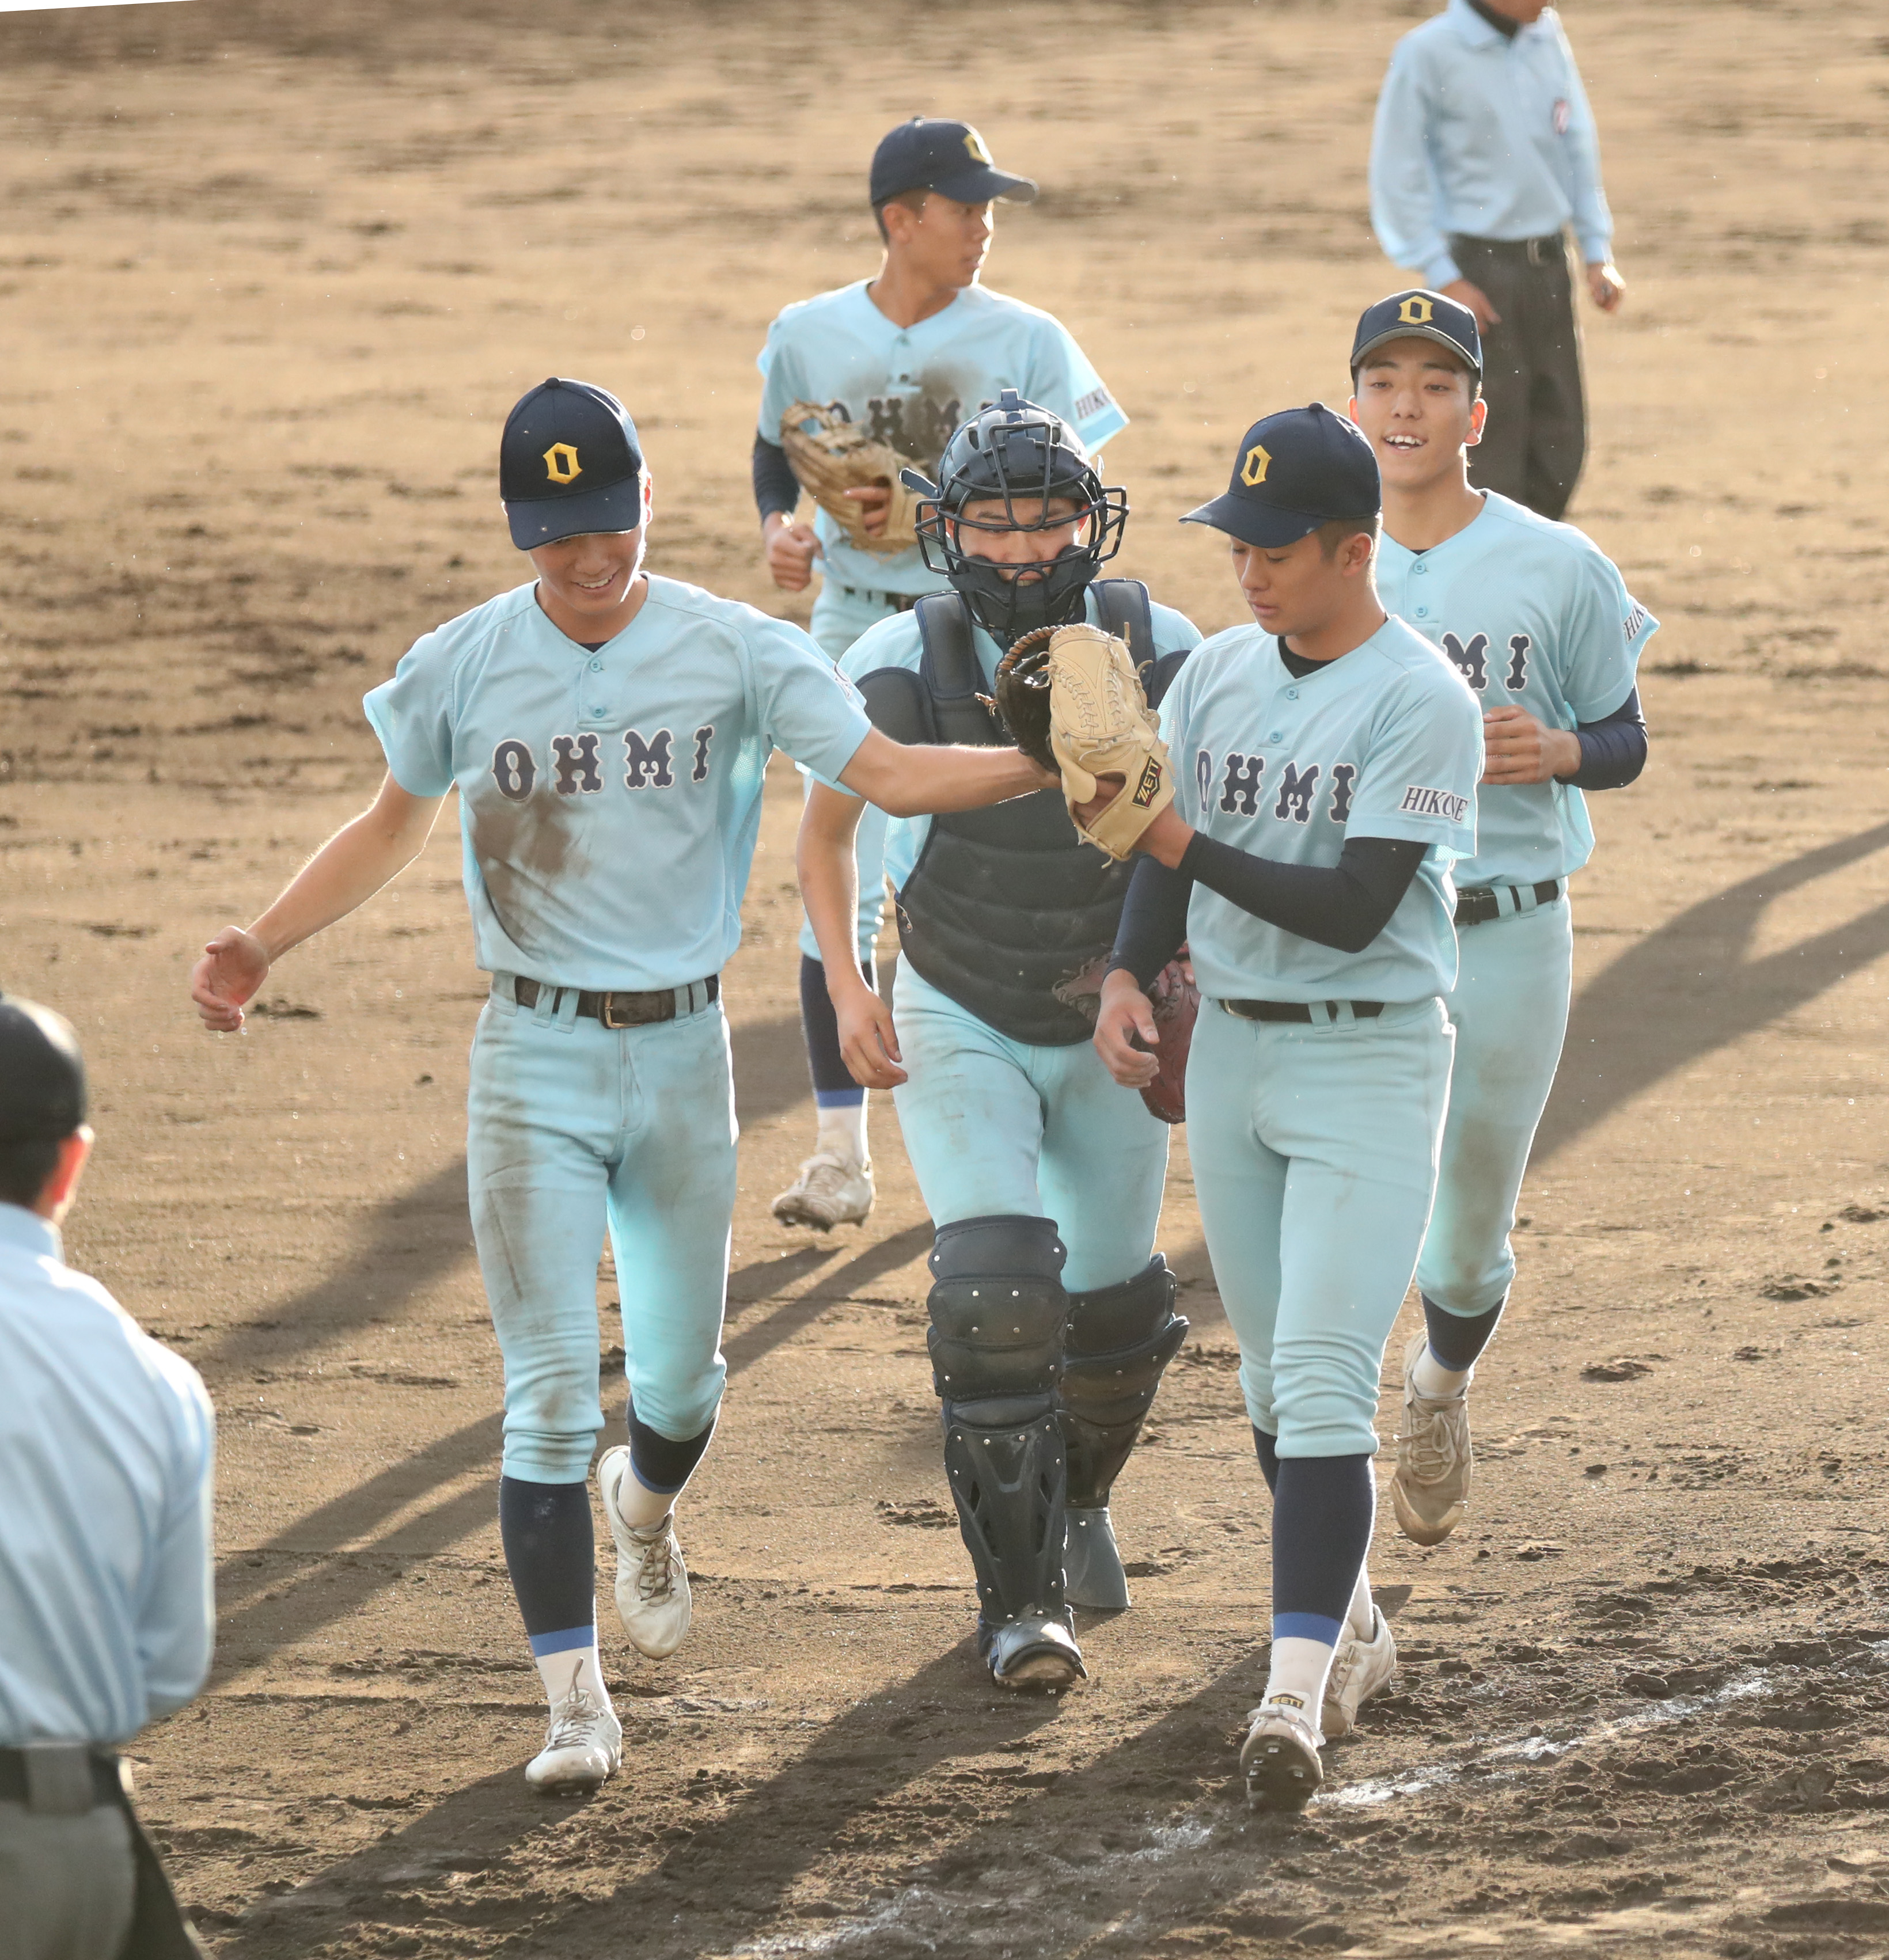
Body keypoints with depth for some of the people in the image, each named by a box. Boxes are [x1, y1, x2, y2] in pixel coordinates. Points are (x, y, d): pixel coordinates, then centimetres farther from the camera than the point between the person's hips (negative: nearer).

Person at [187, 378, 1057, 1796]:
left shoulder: (735, 653, -5)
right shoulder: (464, 667, -2)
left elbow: (891, 773, -14)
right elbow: (397, 823, 13)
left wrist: (1055, 764, -30)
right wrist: (265, 947, 3)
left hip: (683, 1052, 1)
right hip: (537, 1056, -1)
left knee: (683, 1380, 13)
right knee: (551, 1392, -8)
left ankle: (644, 1509, 49)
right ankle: (576, 1700, -5)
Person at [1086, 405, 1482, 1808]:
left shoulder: (1422, 701, -14)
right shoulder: (1217, 674, 6)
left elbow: (1355, 909, -21)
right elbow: (1171, 855, 12)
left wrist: (1189, 849, -28)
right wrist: (1129, 973, -5)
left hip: (1370, 1060, -7)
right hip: (1231, 1050, 7)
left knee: (1322, 1376, -15)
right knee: (1272, 1374, 14)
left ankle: (1297, 1689, -21)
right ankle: (1349, 1631, 31)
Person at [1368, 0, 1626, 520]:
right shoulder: (1429, 53, -11)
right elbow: (1398, 176, -9)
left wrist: (1598, 253, 11)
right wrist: (1444, 278, -14)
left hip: (1548, 265, 6)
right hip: (1479, 272, -6)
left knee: (1559, 456, 7)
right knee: (1491, 459, -5)